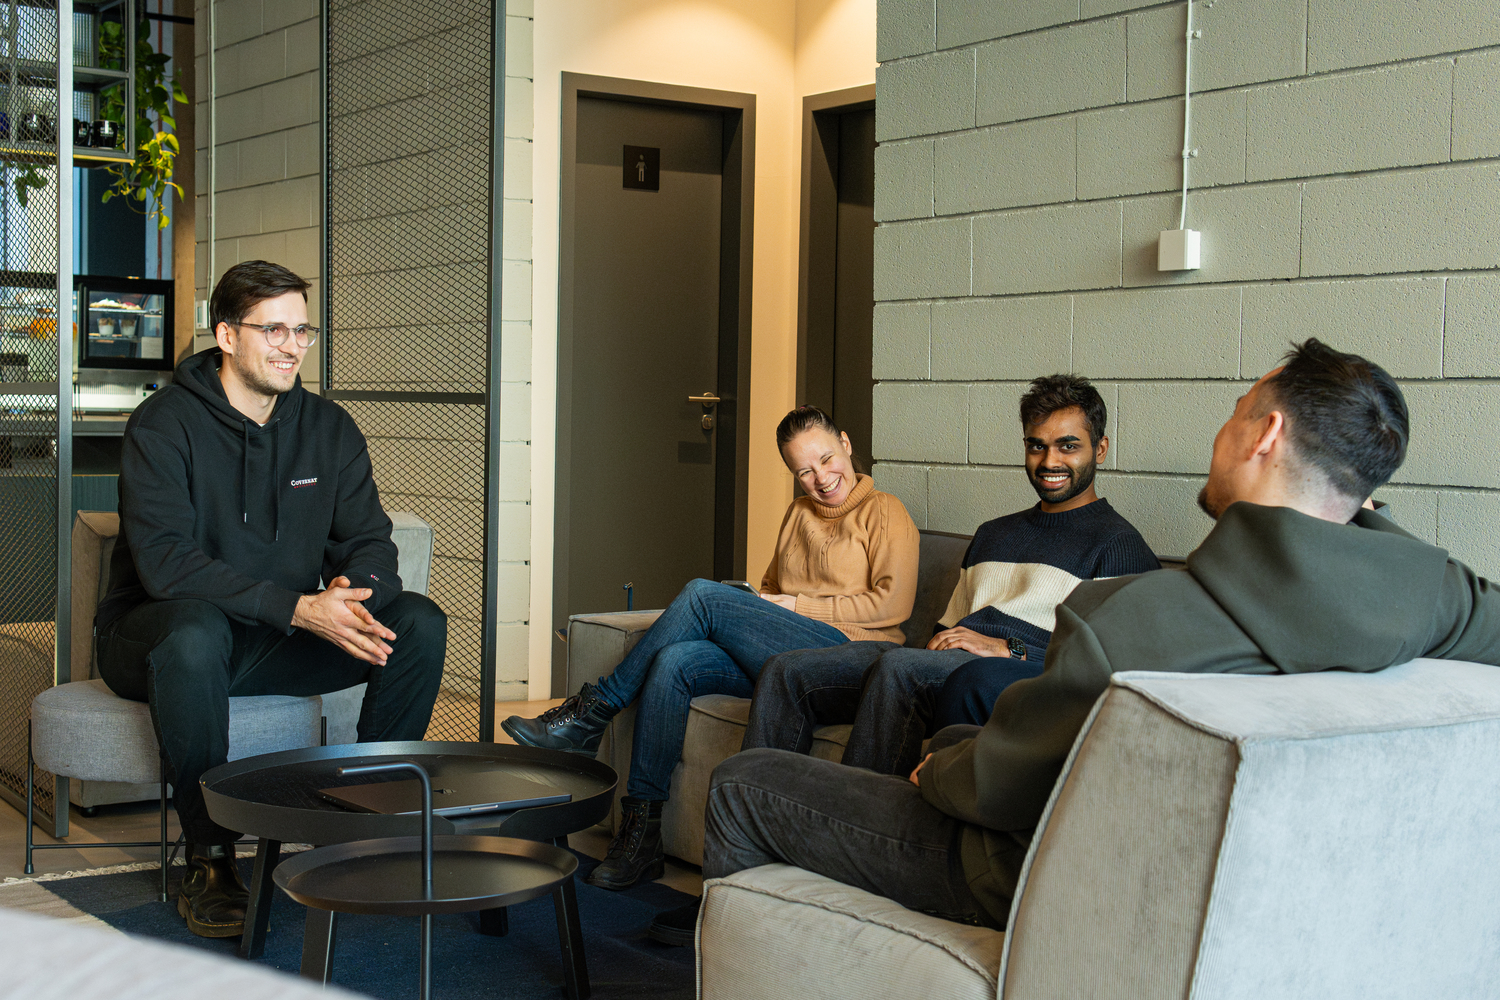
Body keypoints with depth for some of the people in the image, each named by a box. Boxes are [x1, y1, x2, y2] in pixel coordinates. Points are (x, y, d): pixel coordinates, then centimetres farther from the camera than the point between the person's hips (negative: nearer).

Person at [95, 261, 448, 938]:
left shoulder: (329, 428, 4)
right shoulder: (163, 425, -12)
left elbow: (369, 542, 2)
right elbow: (164, 560, -24)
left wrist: (353, 590, -25)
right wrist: (297, 608, -33)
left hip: (287, 639, 5)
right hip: (160, 631, -5)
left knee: (419, 623, -16)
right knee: (194, 632, -40)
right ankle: (209, 857, -23)